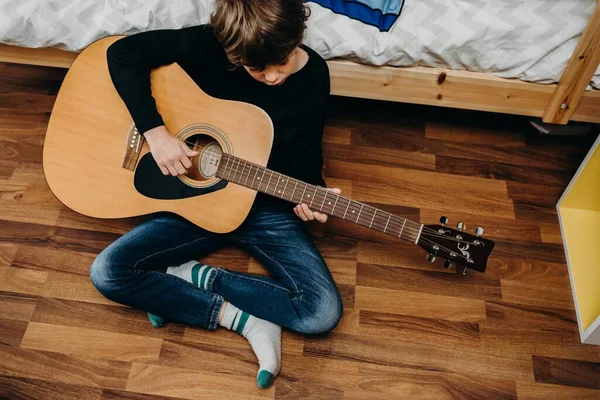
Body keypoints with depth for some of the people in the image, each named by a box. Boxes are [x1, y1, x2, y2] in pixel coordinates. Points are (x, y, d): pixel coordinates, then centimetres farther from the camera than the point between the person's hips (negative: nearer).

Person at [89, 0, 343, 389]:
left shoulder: (314, 75, -10)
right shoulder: (210, 45, -16)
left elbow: (307, 149, 3)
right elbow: (123, 53, -13)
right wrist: (157, 131, -23)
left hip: (267, 208, 1)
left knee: (324, 312, -19)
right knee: (108, 273, -18)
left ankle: (192, 276, -6)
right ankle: (244, 318, -13)